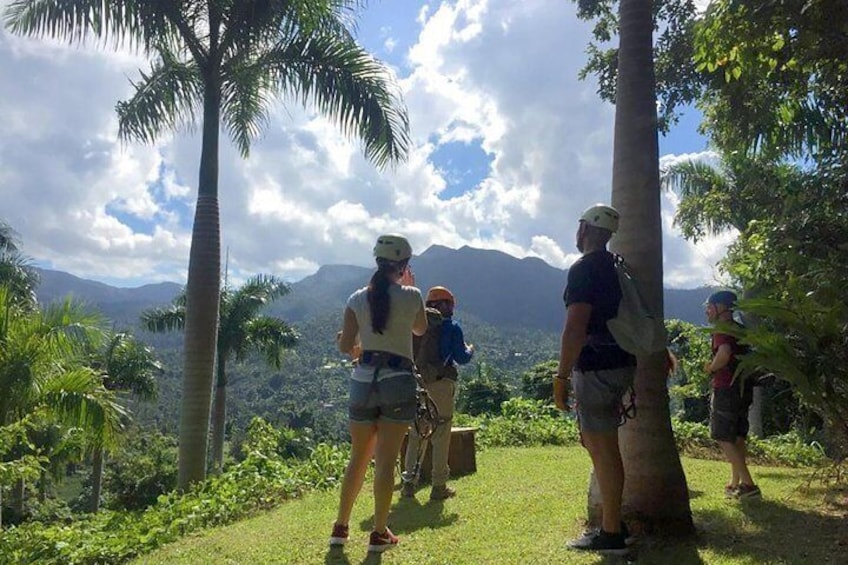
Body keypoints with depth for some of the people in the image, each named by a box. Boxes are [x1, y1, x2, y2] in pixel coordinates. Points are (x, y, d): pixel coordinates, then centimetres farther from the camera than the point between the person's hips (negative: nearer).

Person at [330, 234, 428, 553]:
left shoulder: (357, 299, 2)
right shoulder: (411, 296, -4)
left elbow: (345, 347, 1)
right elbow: (420, 330, 16)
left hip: (363, 380, 3)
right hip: (398, 382, -3)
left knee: (358, 458, 15)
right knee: (386, 461, 3)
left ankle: (340, 527, 22)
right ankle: (379, 533, 9)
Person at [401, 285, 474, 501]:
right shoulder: (452, 327, -5)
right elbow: (461, 358, -6)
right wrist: (470, 350, 14)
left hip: (417, 383, 4)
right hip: (441, 384, -4)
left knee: (416, 433, 12)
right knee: (441, 435, 4)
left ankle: (409, 482, 14)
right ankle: (439, 486, 8)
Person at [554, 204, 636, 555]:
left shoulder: (583, 269, -14)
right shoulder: (615, 268, 14)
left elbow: (575, 328, -21)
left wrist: (561, 376, -19)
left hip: (596, 369, -10)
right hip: (619, 364, 10)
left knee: (602, 450, -3)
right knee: (603, 447, 17)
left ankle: (611, 535, 5)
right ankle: (612, 522, 26)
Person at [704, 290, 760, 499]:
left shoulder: (722, 329, -14)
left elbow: (724, 354, -32)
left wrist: (711, 368, -13)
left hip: (726, 388, -9)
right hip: (743, 387, 9)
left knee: (723, 438, -5)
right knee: (737, 438, 13)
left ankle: (748, 484, -9)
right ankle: (735, 483, 19)